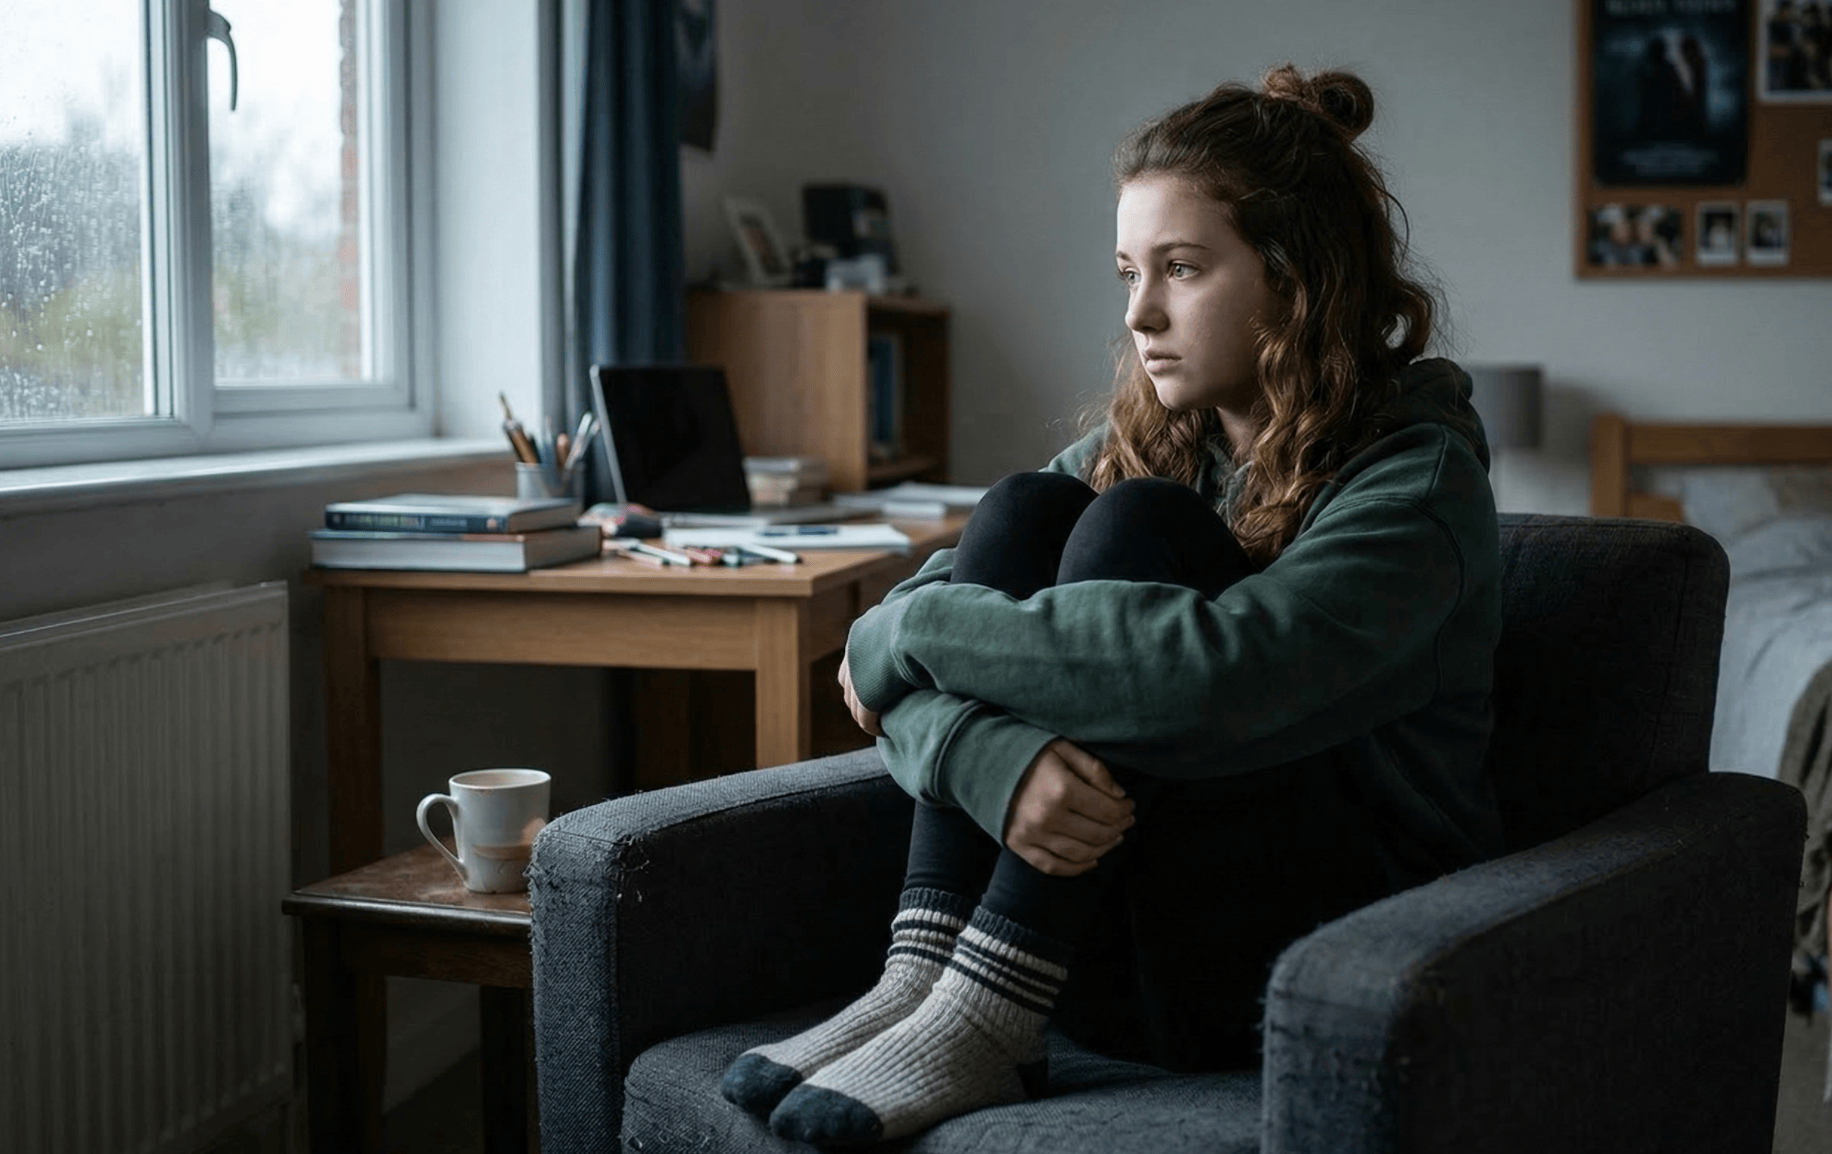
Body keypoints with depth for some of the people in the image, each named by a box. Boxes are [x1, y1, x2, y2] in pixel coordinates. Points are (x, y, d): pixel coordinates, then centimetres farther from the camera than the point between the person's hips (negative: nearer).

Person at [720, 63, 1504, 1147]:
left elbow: (1216, 673, -33)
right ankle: (921, 982, -21)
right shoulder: (1142, 439, 6)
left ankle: (984, 1021, -24)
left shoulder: (1418, 479, -12)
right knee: (1027, 509, -12)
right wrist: (993, 756, -28)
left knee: (1136, 530, -21)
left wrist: (907, 631, -22)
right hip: (1109, 951, 6)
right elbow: (891, 669, -4)